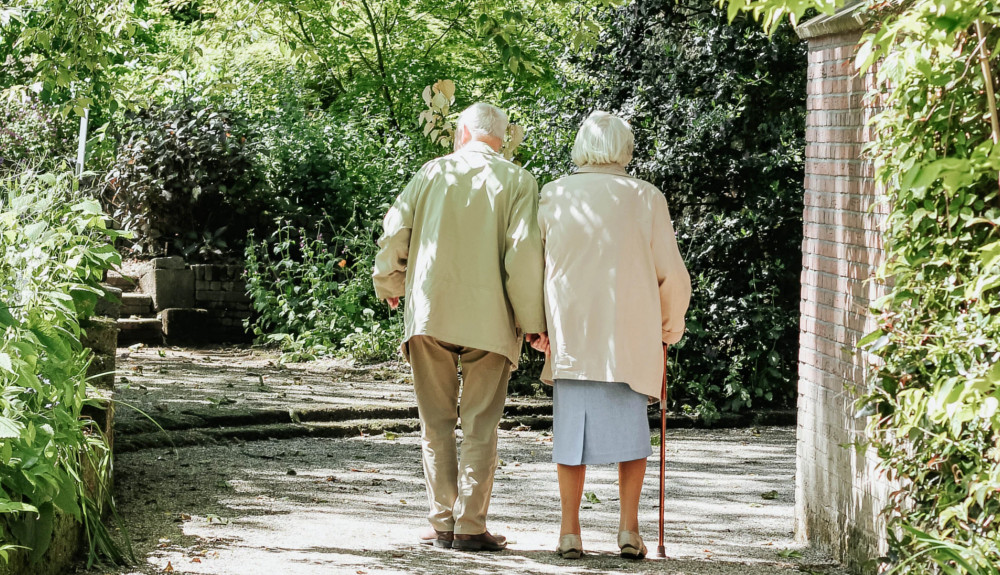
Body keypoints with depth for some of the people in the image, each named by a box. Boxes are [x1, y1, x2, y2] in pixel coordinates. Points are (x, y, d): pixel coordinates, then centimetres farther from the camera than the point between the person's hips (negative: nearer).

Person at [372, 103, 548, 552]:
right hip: (489, 317, -1)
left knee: (436, 422, 9)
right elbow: (523, 251, -8)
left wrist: (390, 286, 21)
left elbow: (394, 231, 4)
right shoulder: (517, 181, 1)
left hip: (429, 312, 2)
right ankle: (470, 526, 0)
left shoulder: (433, 172, 7)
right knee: (479, 425, 3)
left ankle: (442, 523, 7)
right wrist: (532, 321, -4)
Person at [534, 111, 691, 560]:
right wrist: (671, 325, 18)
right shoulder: (645, 198, 0)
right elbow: (672, 274, 3)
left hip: (569, 334, 1)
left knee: (572, 427, 7)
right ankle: (629, 527, 1)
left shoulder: (554, 197, 2)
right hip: (630, 334, -1)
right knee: (630, 427, 9)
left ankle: (570, 531, 4)